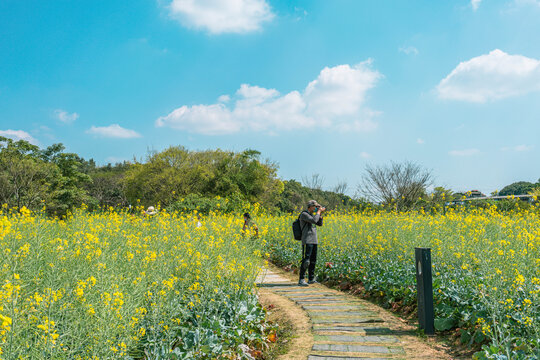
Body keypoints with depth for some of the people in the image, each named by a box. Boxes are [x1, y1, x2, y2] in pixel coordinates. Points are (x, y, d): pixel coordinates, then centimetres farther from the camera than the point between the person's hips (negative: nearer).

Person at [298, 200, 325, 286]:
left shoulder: (312, 215, 18)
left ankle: (311, 279, 20)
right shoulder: (304, 214, -9)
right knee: (306, 261, -12)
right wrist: (318, 211, -9)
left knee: (313, 260, 11)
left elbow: (320, 224, 17)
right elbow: (314, 221, -21)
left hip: (314, 241, 9)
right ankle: (301, 280, -9)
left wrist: (320, 214, 6)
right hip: (307, 241, -9)